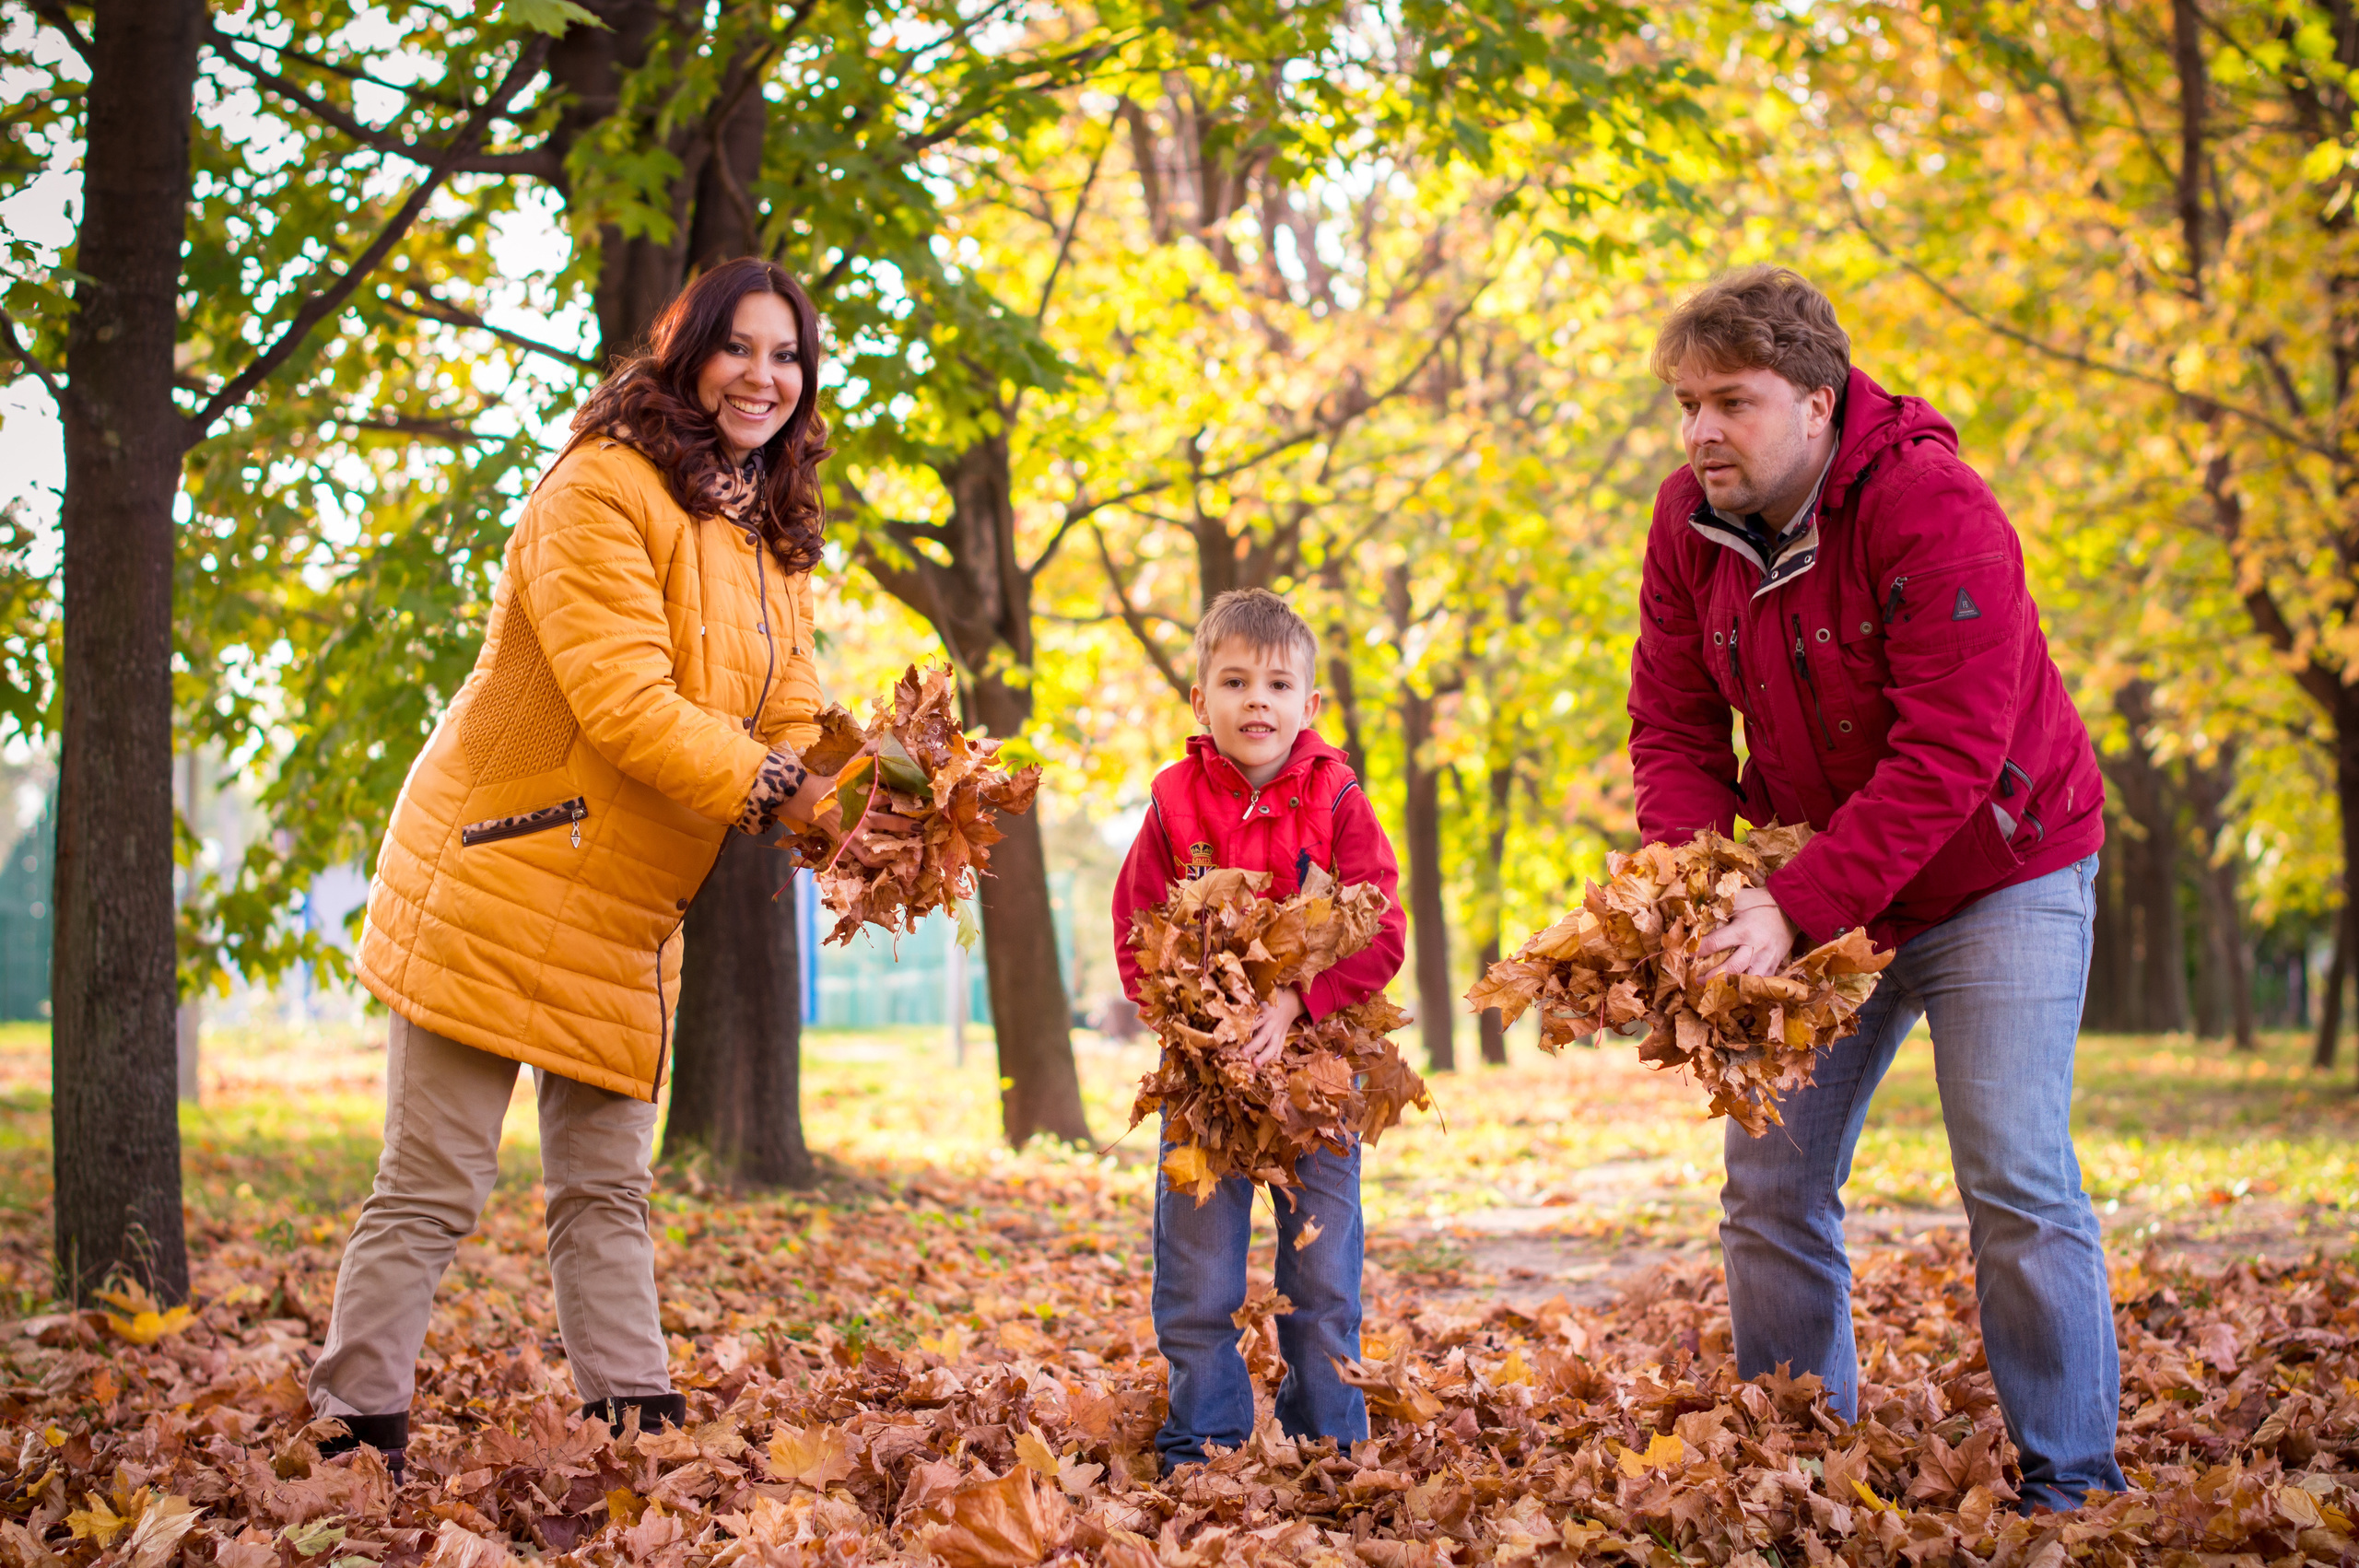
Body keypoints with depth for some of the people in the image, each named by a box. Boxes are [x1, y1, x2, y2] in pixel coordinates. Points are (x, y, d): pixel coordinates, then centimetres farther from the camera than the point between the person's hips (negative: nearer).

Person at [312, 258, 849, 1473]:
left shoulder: (774, 545, 13)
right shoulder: (603, 490, -14)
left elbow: (790, 730, 5)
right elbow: (622, 701, -23)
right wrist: (762, 786, -27)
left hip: (628, 916, 8)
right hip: (503, 880, -8)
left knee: (607, 1190, 11)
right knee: (433, 1188, -3)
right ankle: (356, 1440, 4)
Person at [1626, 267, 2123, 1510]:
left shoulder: (1934, 510, -25)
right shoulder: (1690, 521, -6)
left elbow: (1946, 755, -30)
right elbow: (1672, 730, -4)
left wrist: (1795, 908, -35)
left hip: (1996, 874, -6)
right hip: (1810, 893, 6)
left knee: (2016, 1182, -10)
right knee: (1771, 1185, 4)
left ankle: (2071, 1484, 0)